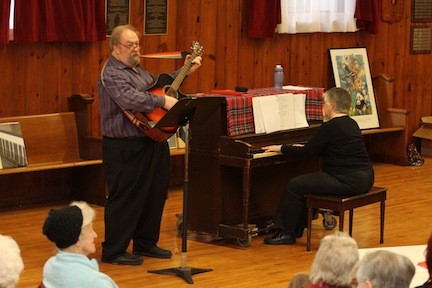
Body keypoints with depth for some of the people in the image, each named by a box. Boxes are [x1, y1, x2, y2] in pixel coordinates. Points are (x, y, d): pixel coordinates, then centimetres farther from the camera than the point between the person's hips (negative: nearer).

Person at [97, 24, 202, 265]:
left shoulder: (137, 69, 17)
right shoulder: (112, 74, -15)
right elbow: (130, 100, -31)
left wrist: (185, 72, 24)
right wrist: (163, 101, -31)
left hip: (150, 143, 10)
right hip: (125, 148, -10)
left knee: (155, 194, 15)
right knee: (125, 198, -4)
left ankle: (145, 244, 28)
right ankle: (113, 251, 5)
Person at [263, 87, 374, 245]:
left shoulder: (330, 127, -14)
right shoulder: (351, 124, 14)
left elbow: (308, 152, -11)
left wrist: (281, 148, 1)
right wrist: (304, 148, 30)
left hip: (348, 181, -10)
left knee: (295, 185, -5)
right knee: (307, 181, 23)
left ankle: (286, 233, 2)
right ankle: (297, 228, 26)